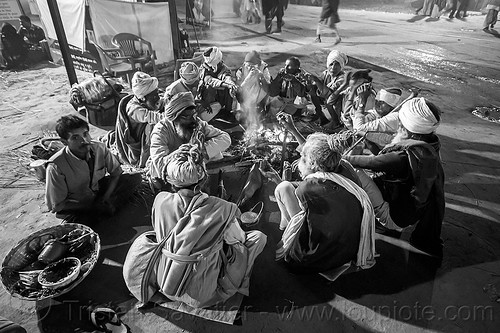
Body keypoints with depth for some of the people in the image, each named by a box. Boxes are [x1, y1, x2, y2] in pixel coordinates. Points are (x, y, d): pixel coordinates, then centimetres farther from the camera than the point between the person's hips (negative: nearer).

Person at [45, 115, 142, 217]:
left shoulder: (100, 148, -16)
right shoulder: (55, 166, -25)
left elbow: (116, 172, -5)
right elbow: (56, 205, -18)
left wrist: (106, 197, -20)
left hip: (100, 190, 3)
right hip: (76, 206, -2)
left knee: (135, 177, -14)